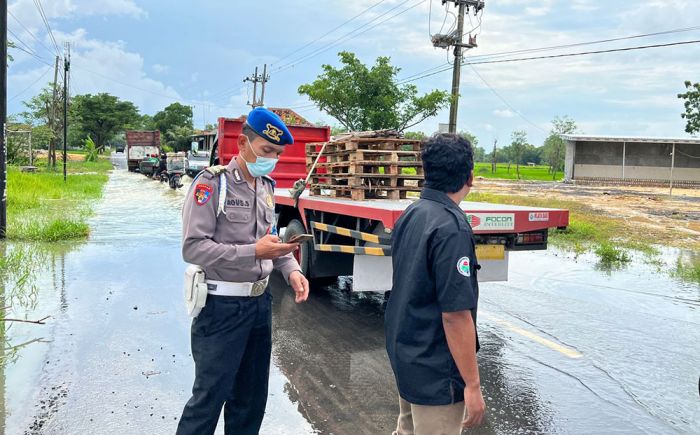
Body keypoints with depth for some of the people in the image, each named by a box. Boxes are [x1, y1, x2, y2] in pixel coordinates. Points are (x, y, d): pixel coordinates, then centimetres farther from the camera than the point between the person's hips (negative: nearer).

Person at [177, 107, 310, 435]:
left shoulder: (266, 186, 9)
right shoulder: (211, 183, -13)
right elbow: (193, 248, -20)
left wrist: (291, 270, -2)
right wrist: (253, 252, -26)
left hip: (260, 302, 7)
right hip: (222, 306, -7)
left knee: (252, 395, 18)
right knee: (210, 396, 3)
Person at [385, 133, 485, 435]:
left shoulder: (410, 215, 2)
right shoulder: (452, 229, -24)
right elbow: (456, 315, -25)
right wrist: (472, 384, -17)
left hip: (404, 354, 8)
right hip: (435, 370, -8)